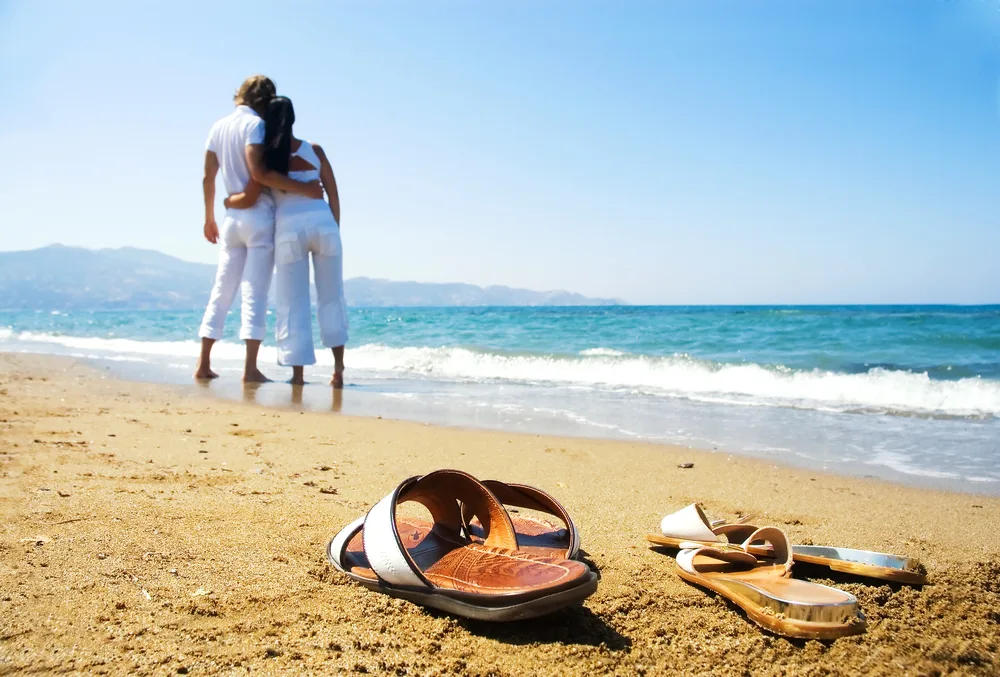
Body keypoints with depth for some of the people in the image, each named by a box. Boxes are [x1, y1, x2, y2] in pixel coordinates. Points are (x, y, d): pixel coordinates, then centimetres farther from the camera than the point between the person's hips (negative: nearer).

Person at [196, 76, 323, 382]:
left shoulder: (219, 126, 13)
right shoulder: (254, 124, -7)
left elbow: (208, 177, 14)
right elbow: (257, 171, -20)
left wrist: (209, 217, 21)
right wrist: (303, 188, -20)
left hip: (232, 218, 7)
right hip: (259, 217, -6)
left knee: (222, 292, 11)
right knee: (255, 294, -7)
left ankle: (204, 364, 13)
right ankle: (250, 367, -10)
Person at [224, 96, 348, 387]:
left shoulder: (266, 156, 2)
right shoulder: (314, 150, 8)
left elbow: (249, 200, -2)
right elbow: (333, 194, 8)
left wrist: (227, 201, 19)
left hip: (289, 228, -1)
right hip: (322, 223, 1)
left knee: (293, 304, 6)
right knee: (331, 298, 12)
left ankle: (298, 374, 4)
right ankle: (338, 368, 10)